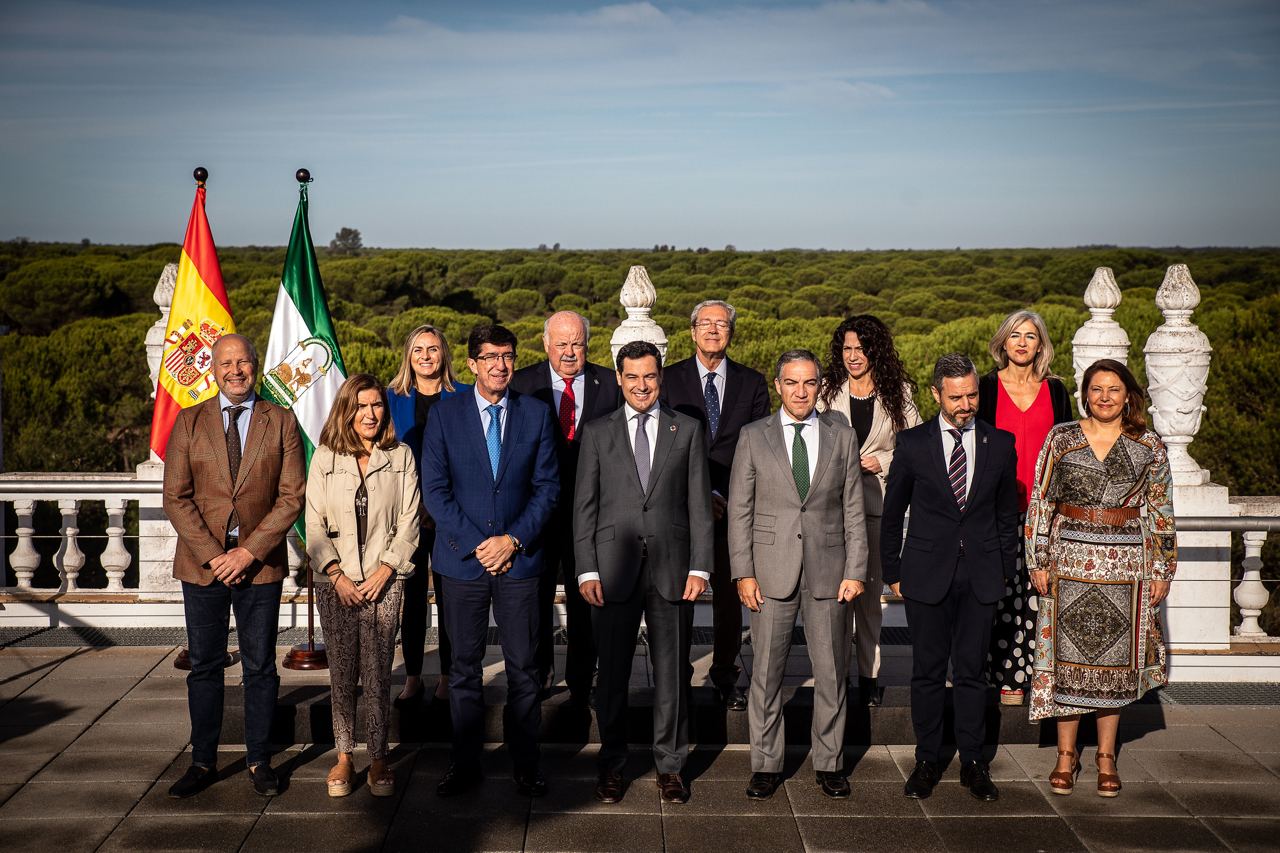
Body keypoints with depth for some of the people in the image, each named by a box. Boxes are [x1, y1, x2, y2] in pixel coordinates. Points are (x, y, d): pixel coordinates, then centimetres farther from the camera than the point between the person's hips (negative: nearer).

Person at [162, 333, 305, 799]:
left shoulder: (282, 422, 2)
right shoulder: (189, 422, 4)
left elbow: (292, 496, -3)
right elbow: (176, 497, 0)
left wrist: (249, 552, -12)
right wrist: (213, 554, -10)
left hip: (260, 564, -1)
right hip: (201, 563, 1)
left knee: (260, 667, 7)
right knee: (204, 667, 8)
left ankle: (258, 759, 19)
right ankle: (202, 762, 19)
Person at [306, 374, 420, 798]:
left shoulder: (401, 457, 4)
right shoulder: (325, 457, 5)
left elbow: (408, 521, 3)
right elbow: (314, 523, 3)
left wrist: (384, 570, -7)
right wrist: (337, 575, -7)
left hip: (384, 580, -1)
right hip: (335, 582, 1)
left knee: (378, 672, -2)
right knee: (341, 671, 4)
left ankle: (379, 759, 6)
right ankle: (344, 757, 12)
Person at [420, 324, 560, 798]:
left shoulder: (536, 414, 5)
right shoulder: (444, 413, 1)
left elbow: (547, 486, 4)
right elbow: (434, 489, -2)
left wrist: (513, 539, -8)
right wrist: (478, 544, -9)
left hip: (518, 559, 1)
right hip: (463, 558, 0)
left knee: (523, 668, 4)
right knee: (465, 667, 7)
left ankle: (526, 765, 15)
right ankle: (465, 764, 18)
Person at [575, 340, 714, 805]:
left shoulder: (687, 430, 7)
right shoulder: (597, 432, 6)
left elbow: (699, 503, 5)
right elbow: (584, 506, 4)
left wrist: (699, 567, -3)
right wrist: (587, 569, -4)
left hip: (671, 567, 0)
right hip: (614, 567, 0)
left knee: (672, 671, 7)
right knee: (612, 671, 7)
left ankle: (670, 764, 20)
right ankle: (611, 764, 21)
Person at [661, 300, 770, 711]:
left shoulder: (752, 383, 8)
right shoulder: (670, 379, 4)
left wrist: (722, 493, -7)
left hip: (732, 505, 1)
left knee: (730, 594, 6)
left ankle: (725, 676, 20)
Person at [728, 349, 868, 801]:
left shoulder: (842, 436, 6)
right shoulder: (753, 436, 3)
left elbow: (854, 510, 6)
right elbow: (740, 510, 2)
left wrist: (855, 571, -1)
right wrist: (743, 573, -5)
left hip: (828, 569, 1)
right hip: (771, 570, -1)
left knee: (831, 672, 8)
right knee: (766, 671, 4)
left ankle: (829, 763, 21)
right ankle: (766, 764, 16)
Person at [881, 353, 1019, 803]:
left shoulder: (1000, 444, 3)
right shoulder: (912, 443, -1)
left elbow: (1007, 514, 11)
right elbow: (892, 513, 5)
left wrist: (1004, 570, 8)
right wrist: (892, 572, 4)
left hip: (981, 576, 1)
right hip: (927, 574, -1)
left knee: (972, 671, 7)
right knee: (927, 671, 6)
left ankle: (973, 762, 18)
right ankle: (927, 761, 18)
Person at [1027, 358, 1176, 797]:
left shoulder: (1149, 446, 3)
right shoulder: (1061, 438, 2)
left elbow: (1160, 513, 6)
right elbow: (1040, 502, 3)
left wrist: (1162, 570, 3)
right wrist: (1039, 561, -2)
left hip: (1125, 563, 1)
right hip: (1069, 560, 0)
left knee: (1115, 659, 7)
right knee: (1067, 656, 3)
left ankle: (1106, 756, 19)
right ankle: (1066, 754, 15)